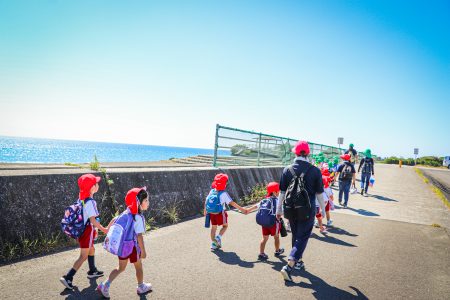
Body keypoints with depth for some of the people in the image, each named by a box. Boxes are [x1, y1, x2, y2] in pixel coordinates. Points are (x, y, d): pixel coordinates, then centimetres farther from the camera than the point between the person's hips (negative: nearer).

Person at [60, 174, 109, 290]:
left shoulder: (81, 199, 3)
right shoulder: (90, 202, -24)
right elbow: (93, 220, -25)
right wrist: (103, 229, -14)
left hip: (81, 229, 9)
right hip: (87, 231, -9)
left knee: (91, 250, 24)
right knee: (84, 256, 1)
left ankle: (92, 271, 40)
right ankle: (68, 278, 1)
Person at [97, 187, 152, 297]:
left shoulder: (127, 212, 0)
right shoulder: (139, 218, -24)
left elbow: (114, 220, 7)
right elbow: (139, 236, -25)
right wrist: (143, 251, -18)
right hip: (133, 246, -7)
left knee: (121, 268, 22)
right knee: (139, 267, 17)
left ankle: (105, 285, 14)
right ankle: (141, 287, 35)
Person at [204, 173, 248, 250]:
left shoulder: (212, 191, -5)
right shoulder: (223, 194, -21)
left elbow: (206, 201, 5)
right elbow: (232, 203, -22)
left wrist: (205, 210, 21)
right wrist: (241, 209, -18)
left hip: (211, 213, 5)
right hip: (220, 214, -5)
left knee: (214, 227, 18)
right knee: (225, 226, 18)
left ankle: (213, 244, 26)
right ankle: (218, 237, -2)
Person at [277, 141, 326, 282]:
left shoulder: (287, 170, -5)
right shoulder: (315, 171, -10)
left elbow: (282, 192, 0)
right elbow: (319, 193, -4)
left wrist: (279, 209, 10)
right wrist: (323, 208, 10)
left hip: (291, 209, 3)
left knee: (295, 235, 22)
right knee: (302, 238, 4)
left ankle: (298, 261, 38)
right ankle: (289, 266, -6)